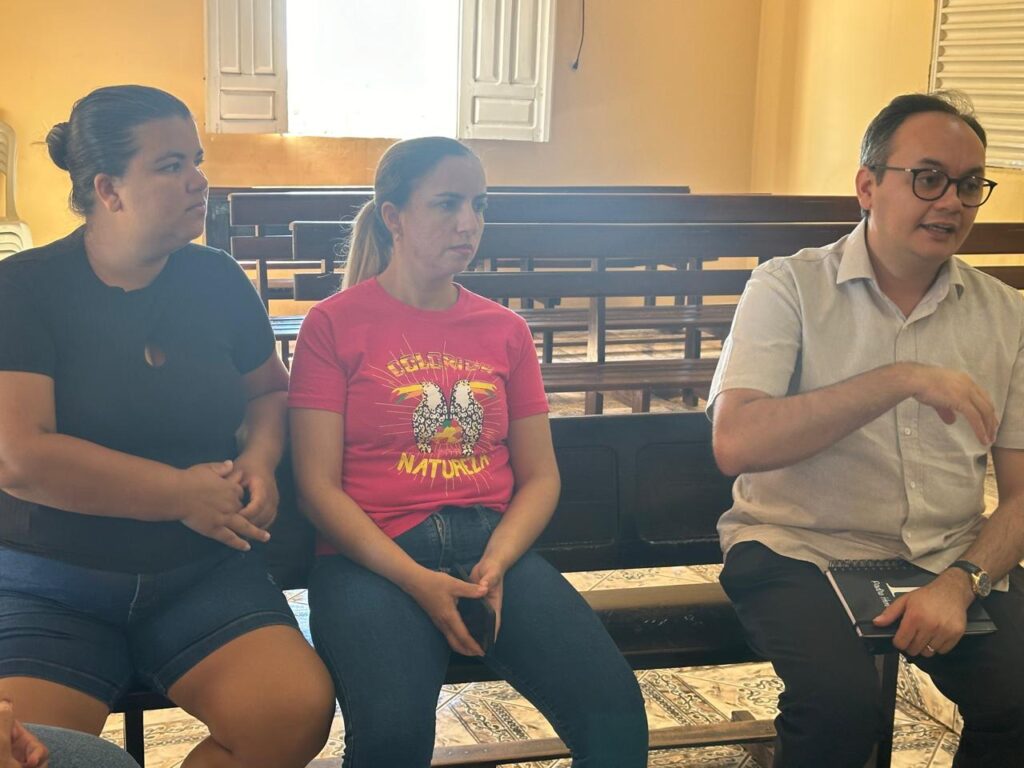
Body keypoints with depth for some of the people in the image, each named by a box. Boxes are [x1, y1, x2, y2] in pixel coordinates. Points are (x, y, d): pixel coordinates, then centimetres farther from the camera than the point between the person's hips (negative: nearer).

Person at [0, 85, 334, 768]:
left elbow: (269, 390, 22)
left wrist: (260, 456, -1)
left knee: (298, 711, -22)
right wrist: (182, 491, -13)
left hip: (202, 574, 3)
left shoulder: (217, 280, 7)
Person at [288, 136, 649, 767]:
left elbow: (540, 476, 11)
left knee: (616, 710, -22)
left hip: (495, 548, 3)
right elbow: (319, 486, -2)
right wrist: (418, 582, -14)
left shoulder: (505, 330, 15)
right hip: (376, 557, -3)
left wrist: (495, 564, -9)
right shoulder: (334, 324, 3)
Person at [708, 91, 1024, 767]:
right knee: (842, 705, -29)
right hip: (799, 549, -3)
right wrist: (901, 379, -21)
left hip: (954, 558, 3)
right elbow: (735, 445, -17)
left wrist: (961, 582, -13)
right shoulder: (790, 287, -3)